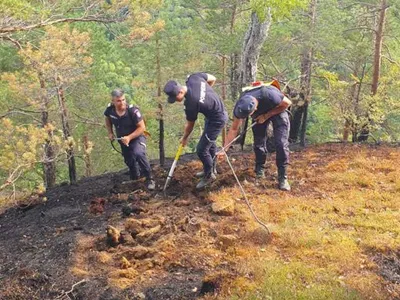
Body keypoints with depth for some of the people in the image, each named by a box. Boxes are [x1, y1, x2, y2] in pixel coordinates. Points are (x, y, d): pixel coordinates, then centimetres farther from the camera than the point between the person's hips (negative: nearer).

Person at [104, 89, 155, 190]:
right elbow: (108, 119, 11)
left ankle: (149, 179, -18)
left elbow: (142, 127, -23)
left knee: (138, 154, -33)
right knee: (129, 162, 18)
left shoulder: (132, 110, -28)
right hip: (123, 140, 5)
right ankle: (135, 178, 48)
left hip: (137, 137, -5)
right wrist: (110, 133, 1)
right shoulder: (110, 109, -15)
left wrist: (129, 137, -31)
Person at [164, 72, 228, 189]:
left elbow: (190, 125, -14)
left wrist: (184, 138, 4)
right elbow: (213, 79, 3)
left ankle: (209, 175, 20)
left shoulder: (191, 103, -33)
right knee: (210, 142, 26)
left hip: (217, 120, -10)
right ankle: (211, 169, 46)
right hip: (219, 110, 10)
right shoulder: (193, 77, -16)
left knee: (201, 150, -2)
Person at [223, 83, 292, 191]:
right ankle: (259, 169, 21)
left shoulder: (268, 95, -44)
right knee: (259, 142, -3)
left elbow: (287, 103, -23)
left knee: (281, 143, -15)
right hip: (260, 114, 3)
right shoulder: (240, 107, -30)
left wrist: (266, 116, -25)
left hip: (278, 109, -3)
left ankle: (282, 177, -8)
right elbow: (234, 129, -17)